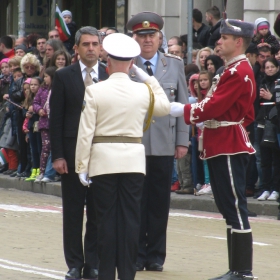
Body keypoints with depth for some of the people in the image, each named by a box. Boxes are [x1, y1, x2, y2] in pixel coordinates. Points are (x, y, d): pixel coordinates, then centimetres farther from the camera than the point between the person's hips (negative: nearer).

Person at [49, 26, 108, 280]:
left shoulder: (110, 77, 4)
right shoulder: (64, 76, 2)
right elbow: (56, 118, 0)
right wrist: (57, 155, -6)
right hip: (73, 152, 0)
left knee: (99, 212, 3)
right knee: (73, 211, 3)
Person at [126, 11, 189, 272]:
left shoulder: (175, 64, 7)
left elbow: (182, 104, 8)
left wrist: (182, 141, 3)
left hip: (164, 145, 2)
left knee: (159, 202, 5)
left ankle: (156, 255, 14)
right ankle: (136, 255, 11)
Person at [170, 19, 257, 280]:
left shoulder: (239, 73, -16)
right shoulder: (235, 70, 17)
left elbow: (215, 106, -20)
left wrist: (183, 110, -12)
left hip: (229, 148, -11)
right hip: (223, 146, 11)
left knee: (235, 209, -8)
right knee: (229, 209, 11)